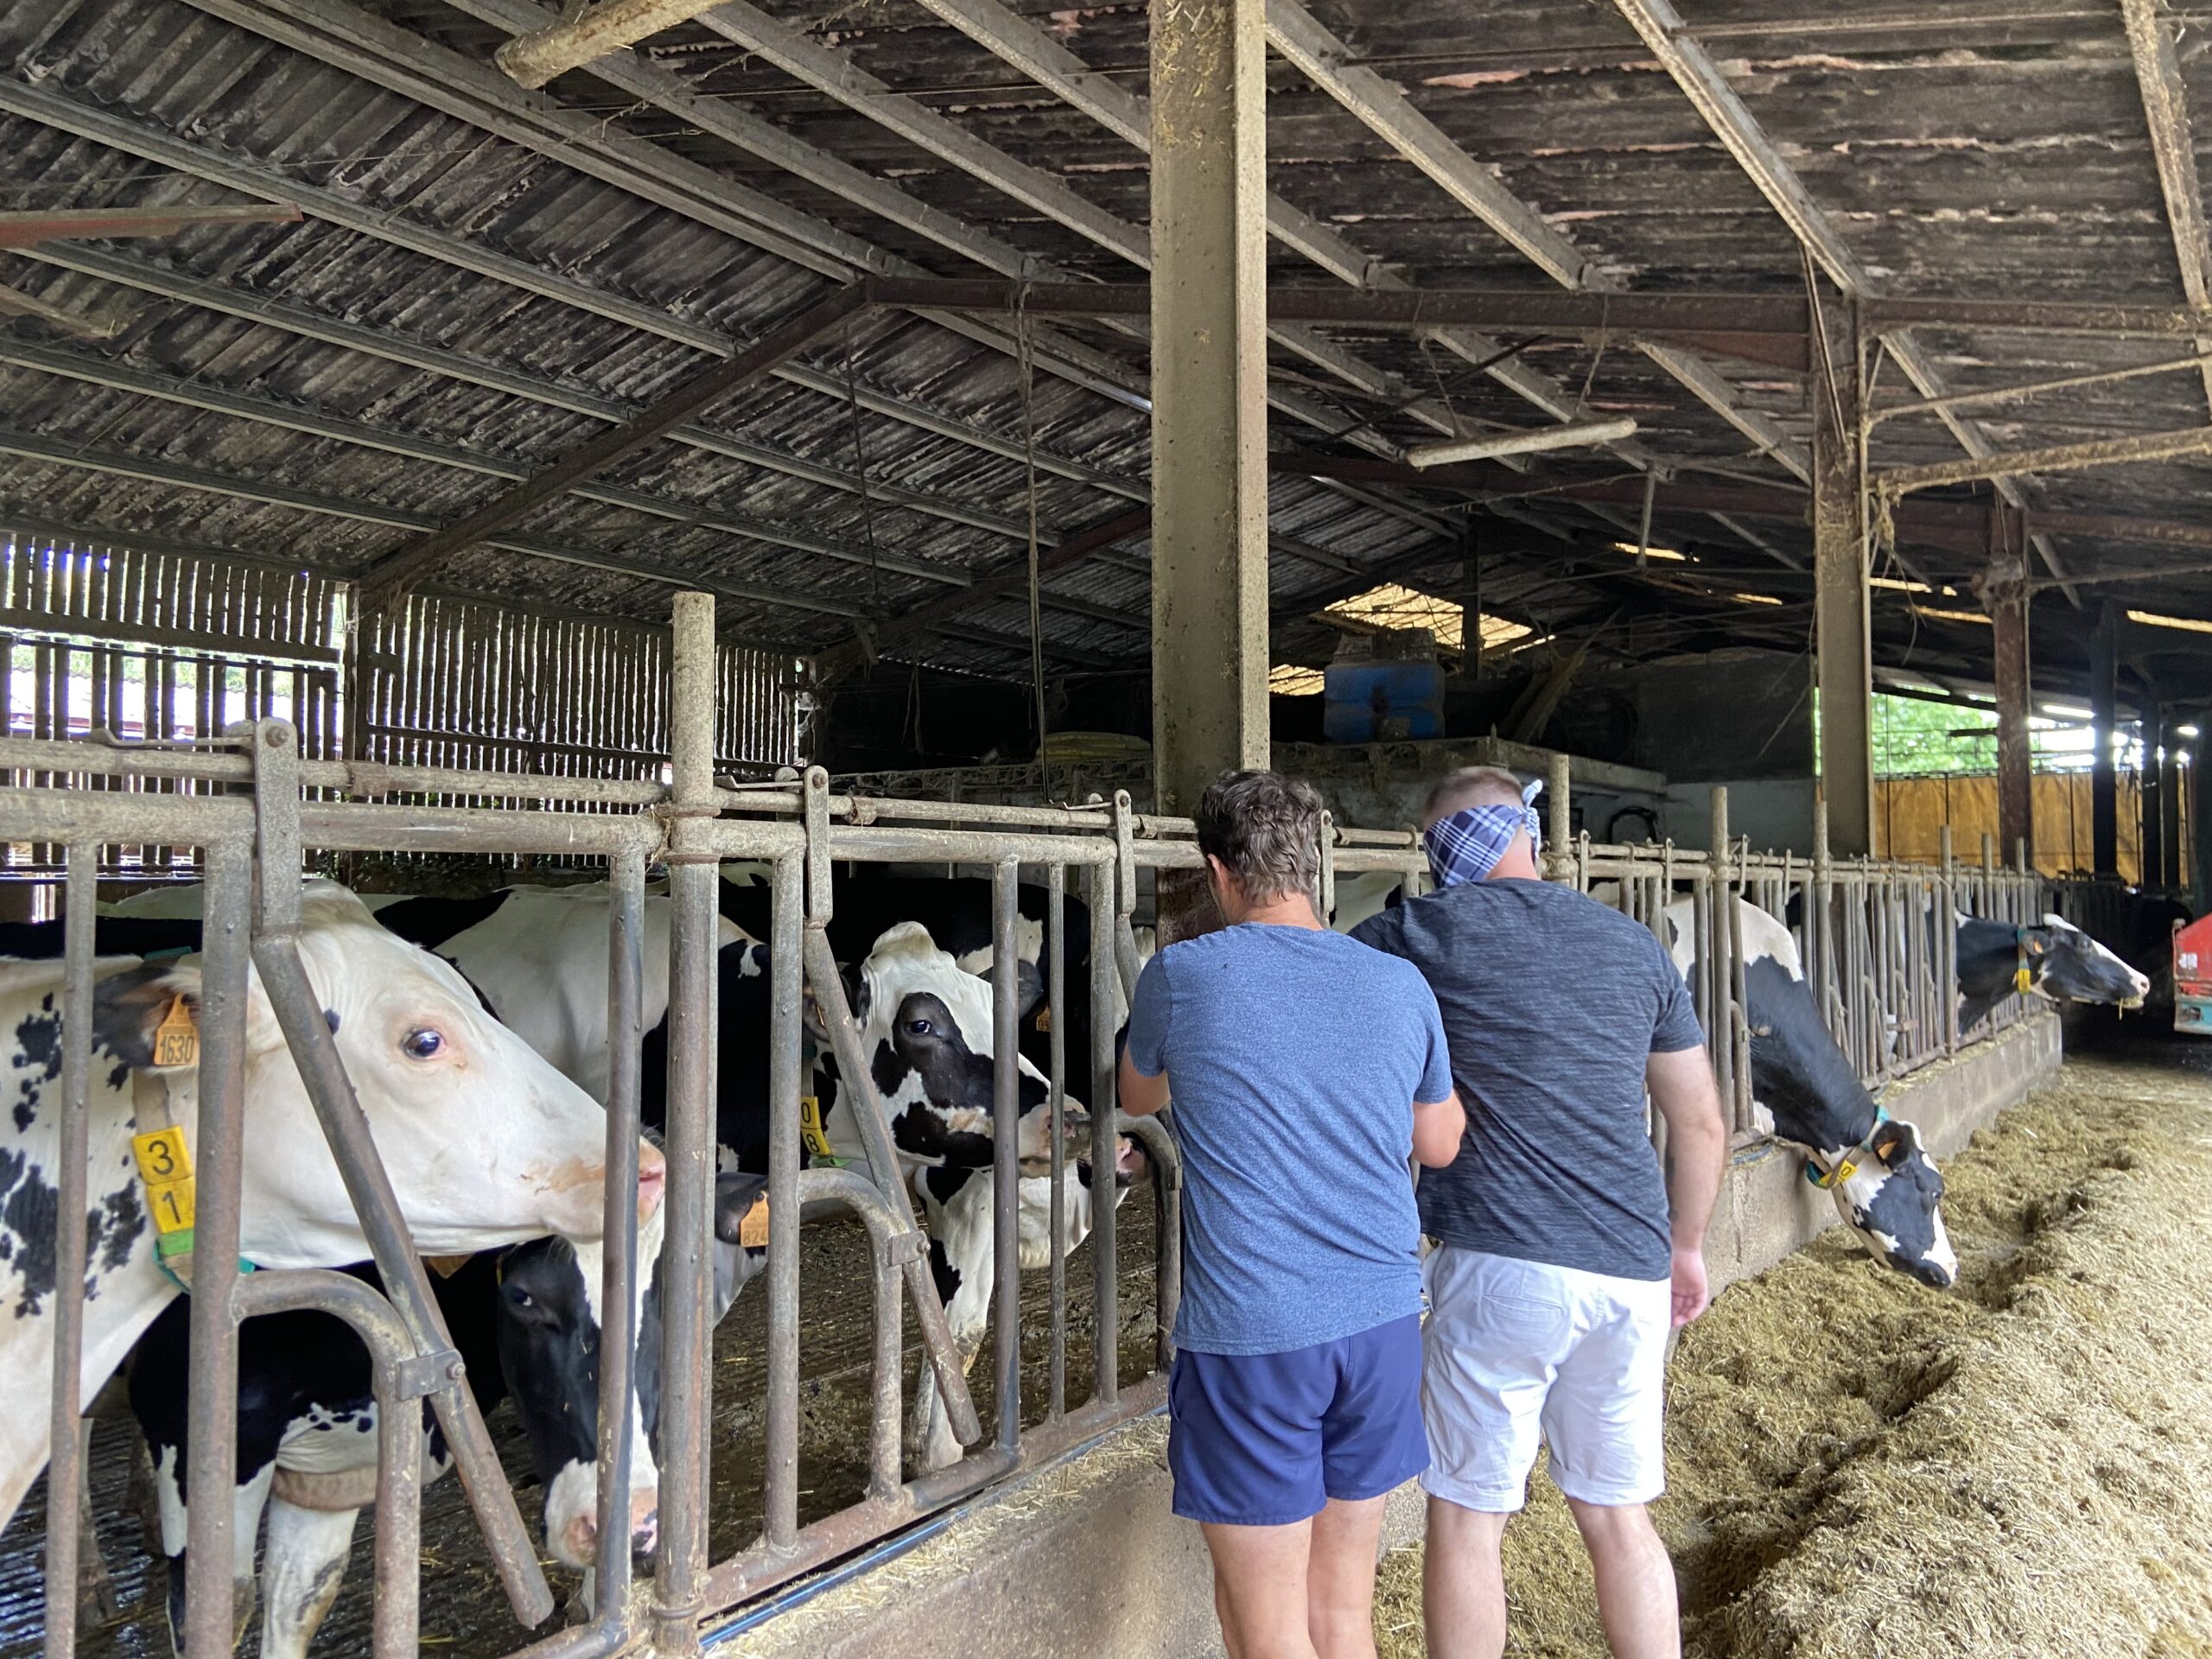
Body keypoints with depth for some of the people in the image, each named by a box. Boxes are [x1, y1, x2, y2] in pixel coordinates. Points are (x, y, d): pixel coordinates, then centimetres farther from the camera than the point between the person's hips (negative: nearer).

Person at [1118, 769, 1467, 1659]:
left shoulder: (1182, 975, -6)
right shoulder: (1401, 985, 3)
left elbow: (1137, 1097, 14)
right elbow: (1441, 1144, 15)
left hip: (1250, 1335, -4)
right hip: (1381, 1320, 5)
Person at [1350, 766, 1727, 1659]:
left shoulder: (1418, 936, -3)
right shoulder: (1635, 944, 11)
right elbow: (1702, 1124, 15)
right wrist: (1685, 1245, 26)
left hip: (1502, 1266, -5)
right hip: (1633, 1270, 5)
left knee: (1466, 1517, 8)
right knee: (1618, 1515, 18)